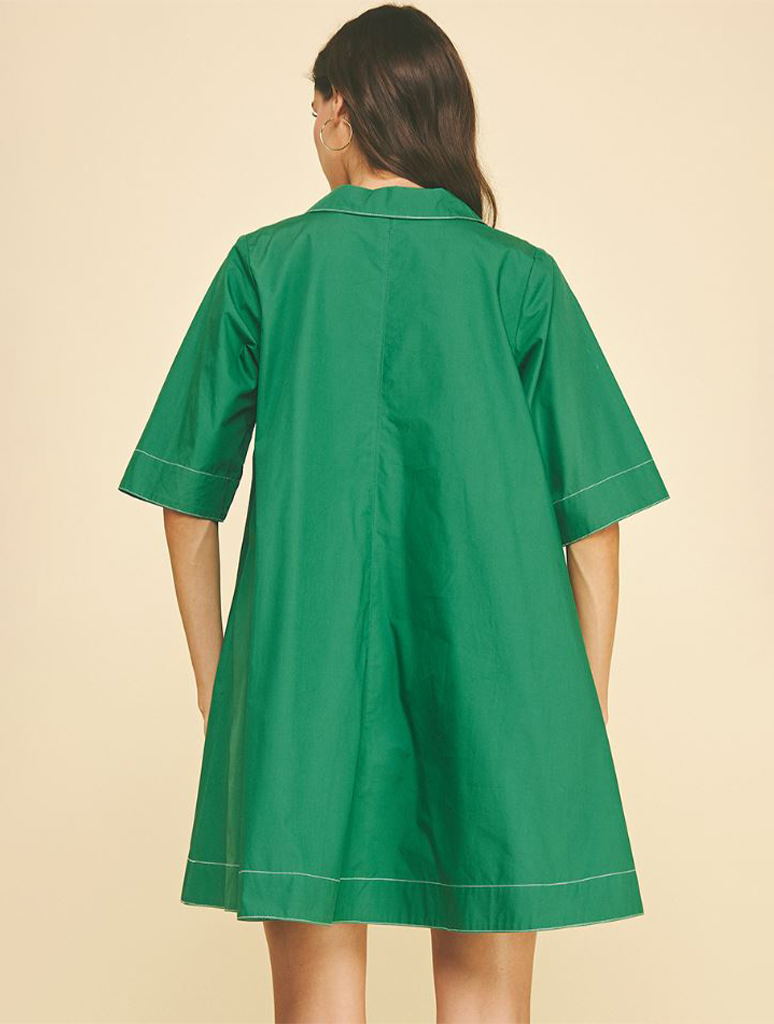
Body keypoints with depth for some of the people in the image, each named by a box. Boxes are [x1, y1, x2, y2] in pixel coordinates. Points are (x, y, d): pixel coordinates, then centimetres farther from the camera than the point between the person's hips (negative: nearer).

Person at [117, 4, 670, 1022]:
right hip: (493, 675, 0)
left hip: (303, 674, 0)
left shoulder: (266, 266, 1)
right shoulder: (522, 279, 0)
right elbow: (593, 517, -1)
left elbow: (189, 495, 3)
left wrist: (214, 675, 14)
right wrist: (587, 707, 8)